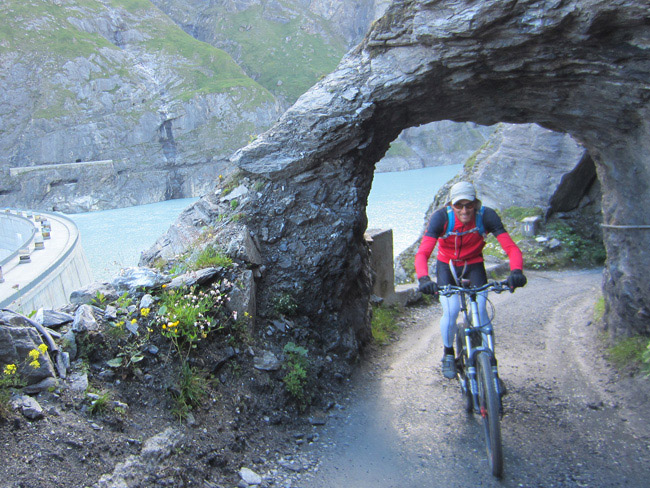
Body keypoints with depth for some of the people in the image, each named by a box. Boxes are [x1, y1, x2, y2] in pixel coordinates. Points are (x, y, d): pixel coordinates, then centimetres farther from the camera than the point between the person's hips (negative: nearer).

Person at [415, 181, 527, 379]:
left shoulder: (486, 216, -25)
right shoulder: (441, 217, -27)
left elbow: (511, 247, -31)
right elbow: (422, 253, -35)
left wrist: (516, 271, -51)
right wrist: (423, 278, -54)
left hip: (474, 266, 1)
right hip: (447, 266, -1)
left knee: (480, 310, -18)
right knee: (451, 311, -17)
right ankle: (448, 354, 11)